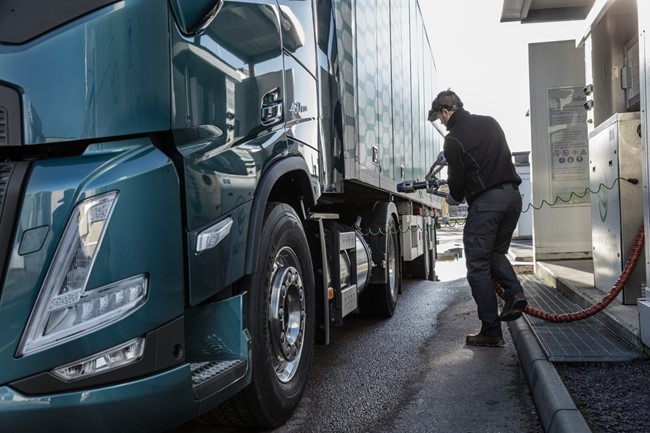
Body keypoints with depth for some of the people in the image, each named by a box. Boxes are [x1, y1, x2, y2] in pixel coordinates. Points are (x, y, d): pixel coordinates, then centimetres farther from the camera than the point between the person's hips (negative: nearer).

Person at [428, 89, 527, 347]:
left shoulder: (454, 139, -7)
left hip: (485, 202, -8)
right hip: (512, 195, 8)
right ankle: (514, 291, -1)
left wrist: (454, 198, 17)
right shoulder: (490, 123, 16)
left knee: (478, 266, 0)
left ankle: (491, 331, 1)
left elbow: (457, 181, -6)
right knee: (496, 252, 24)